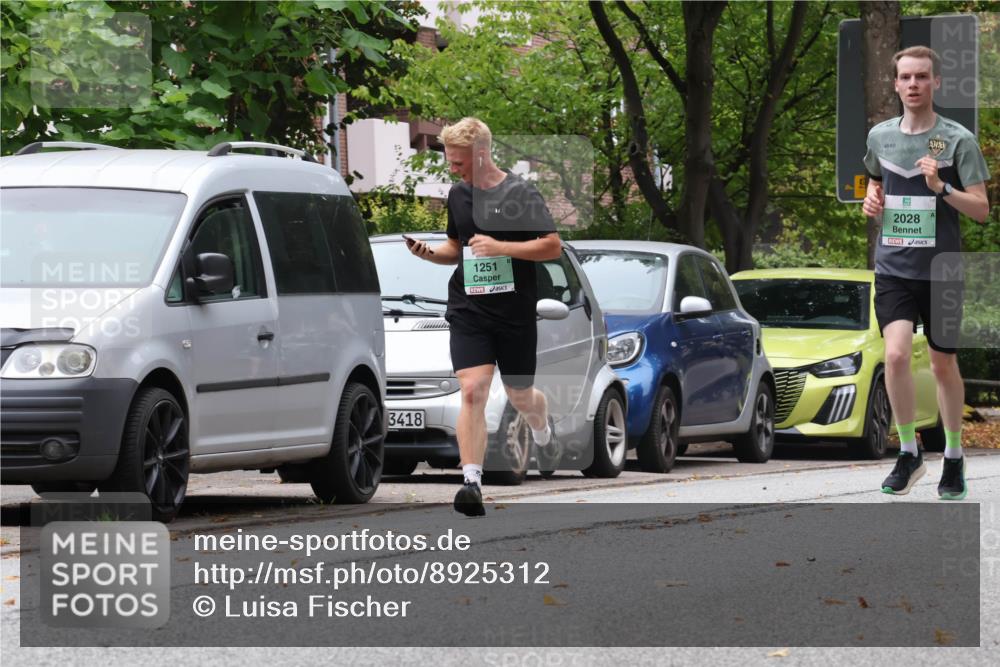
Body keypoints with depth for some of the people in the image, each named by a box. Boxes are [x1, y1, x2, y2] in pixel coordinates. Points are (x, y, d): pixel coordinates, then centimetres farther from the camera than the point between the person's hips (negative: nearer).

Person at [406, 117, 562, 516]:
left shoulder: (519, 193, -8)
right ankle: (471, 483, -21)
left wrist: (501, 247, -20)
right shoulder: (458, 194, 9)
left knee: (520, 396, 12)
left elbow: (553, 246, -10)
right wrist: (429, 253, 1)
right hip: (468, 310, 3)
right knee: (472, 391, -16)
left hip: (515, 314, -3)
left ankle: (543, 435, 48)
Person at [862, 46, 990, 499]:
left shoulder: (958, 140, -6)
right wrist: (871, 201, 4)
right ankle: (908, 453, -1)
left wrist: (941, 187, -23)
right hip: (893, 269, 2)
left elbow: (981, 210, -8)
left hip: (941, 270, -2)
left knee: (943, 364, 8)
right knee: (896, 355, -16)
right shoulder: (880, 136, 6)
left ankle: (953, 458, 25)